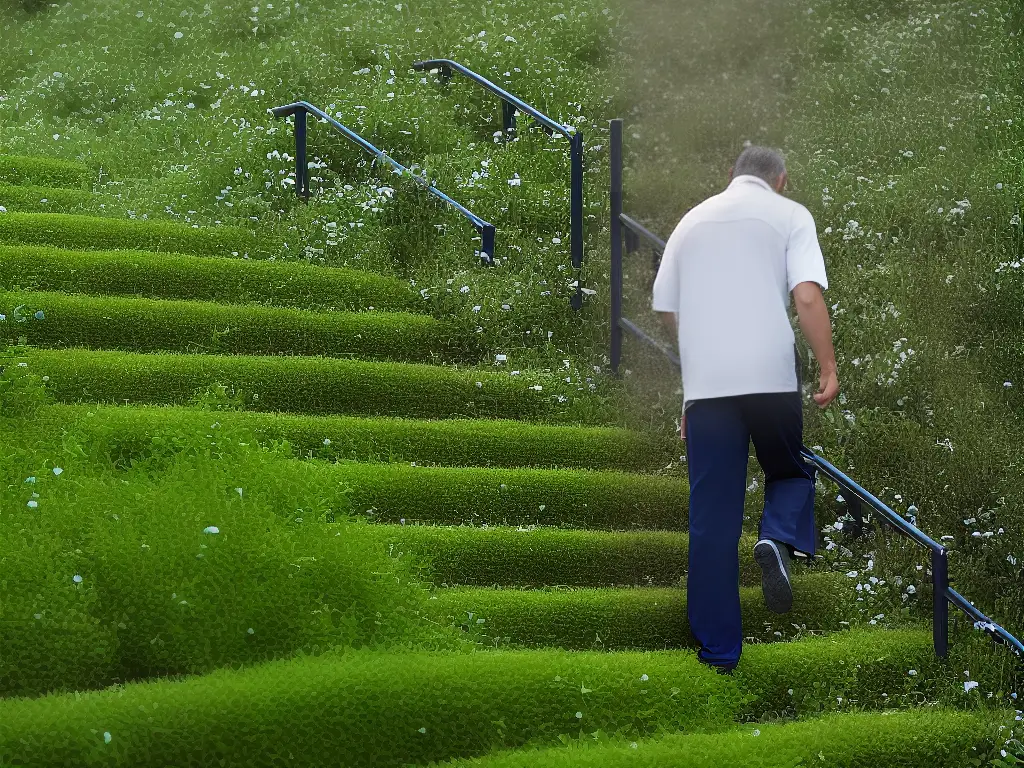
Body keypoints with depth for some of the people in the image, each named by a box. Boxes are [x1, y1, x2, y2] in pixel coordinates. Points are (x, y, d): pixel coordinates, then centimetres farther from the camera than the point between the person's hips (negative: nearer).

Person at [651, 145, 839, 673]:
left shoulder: (693, 220, 17)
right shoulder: (789, 215, 6)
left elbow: (665, 308, 21)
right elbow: (807, 296, -8)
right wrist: (828, 368, -6)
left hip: (704, 384, 2)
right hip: (771, 376, -2)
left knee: (712, 516, 6)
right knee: (791, 472, 20)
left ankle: (718, 648, 5)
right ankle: (779, 539, -13)